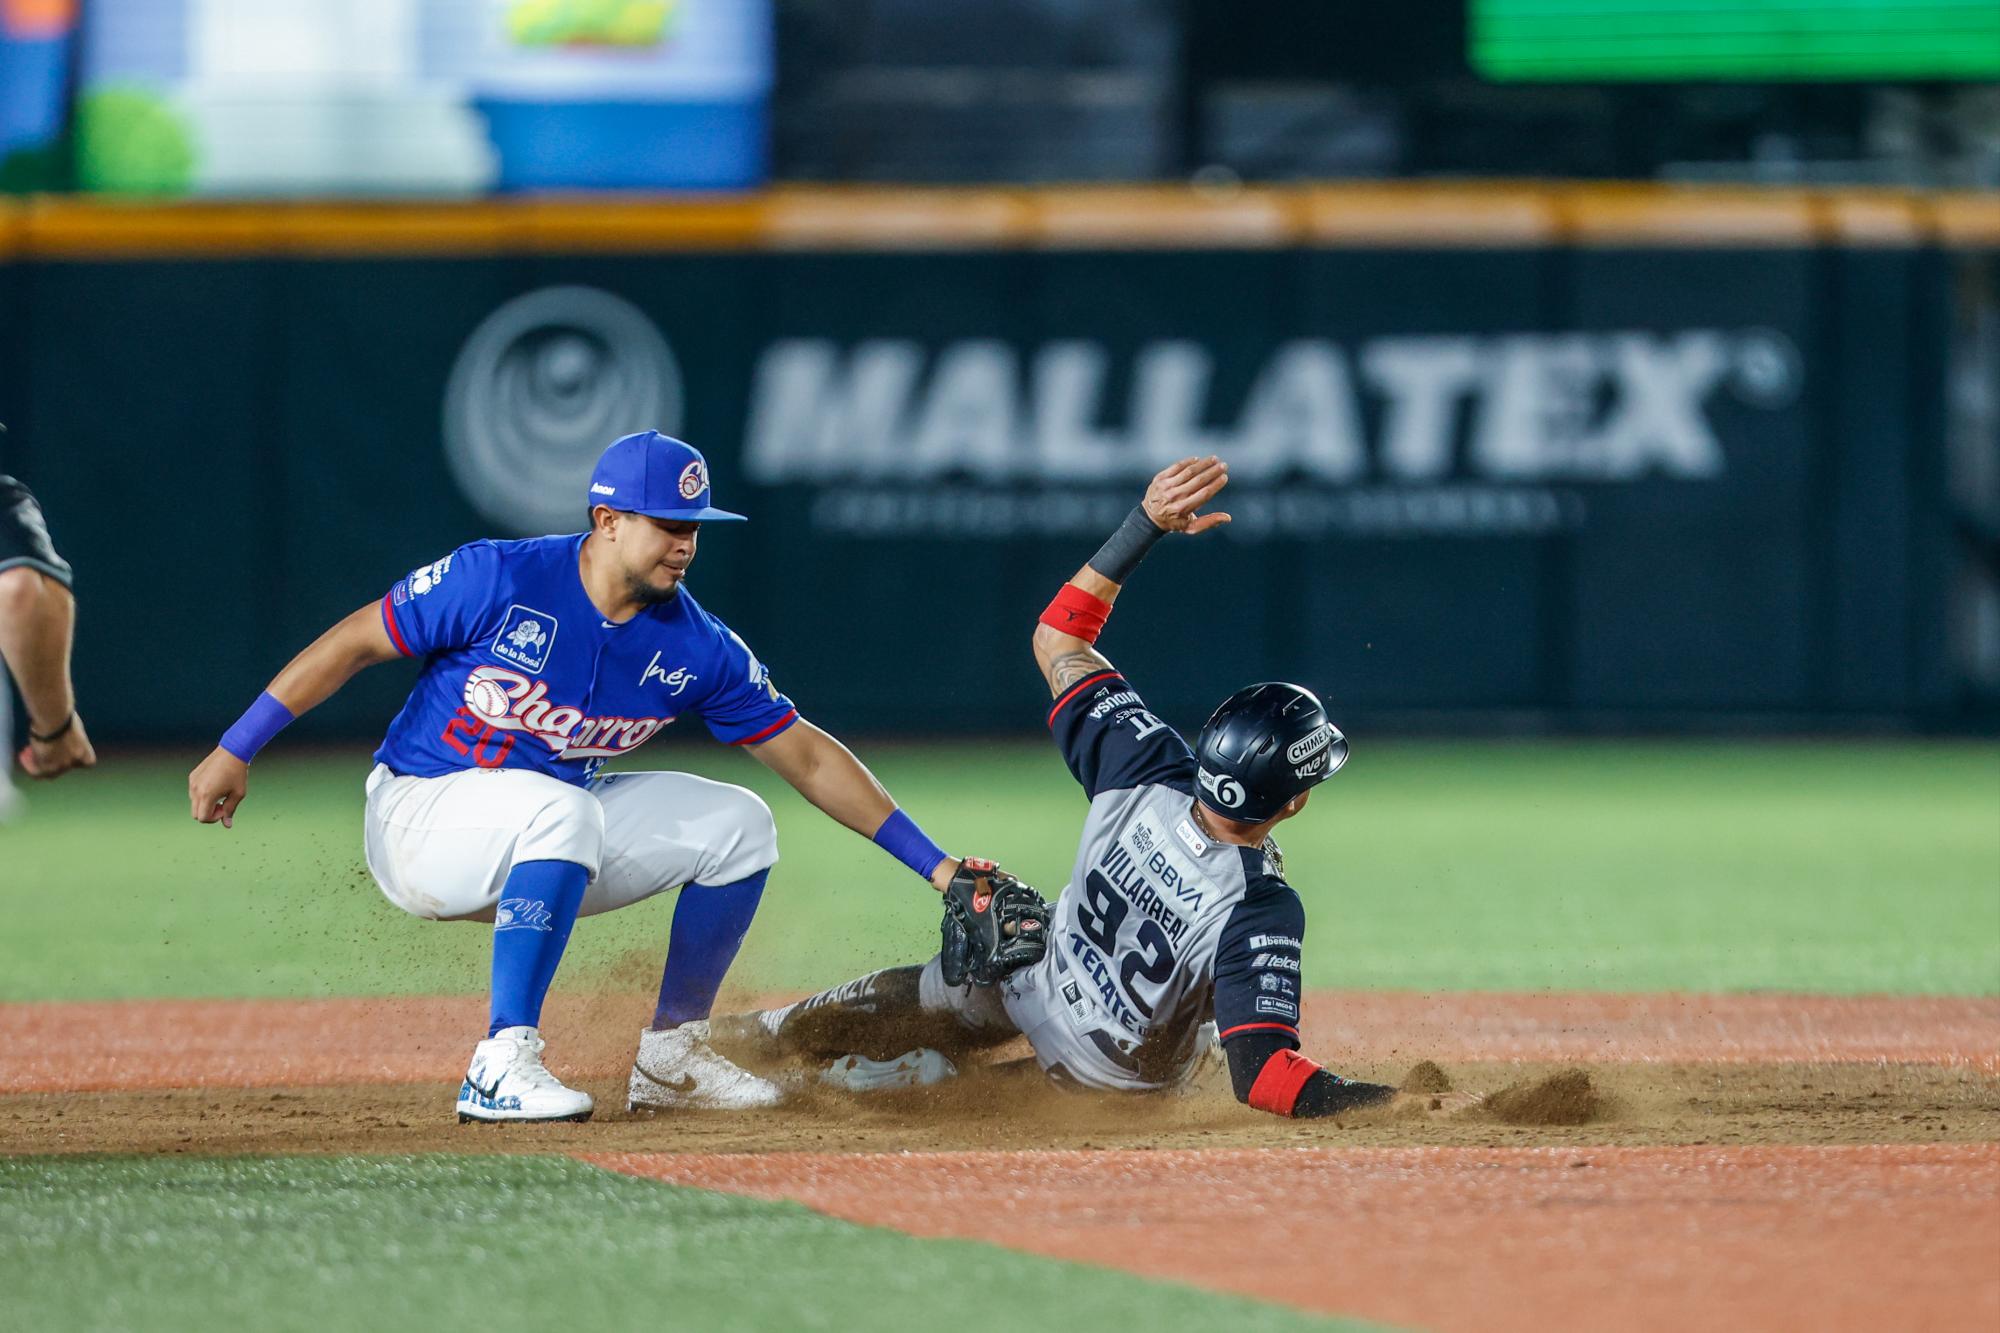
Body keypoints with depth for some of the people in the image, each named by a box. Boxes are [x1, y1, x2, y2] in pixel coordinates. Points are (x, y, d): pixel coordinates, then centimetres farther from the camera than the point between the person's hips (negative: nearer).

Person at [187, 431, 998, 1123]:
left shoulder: (695, 648, -6)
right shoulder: (499, 581, -19)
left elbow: (808, 759, 0)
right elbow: (354, 643, -11)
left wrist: (932, 864, -4)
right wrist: (235, 752, -12)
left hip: (543, 843, 6)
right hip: (417, 829, -6)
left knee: (736, 826, -4)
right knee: (564, 808, -37)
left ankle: (670, 1057, 7)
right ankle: (503, 1066, -35)